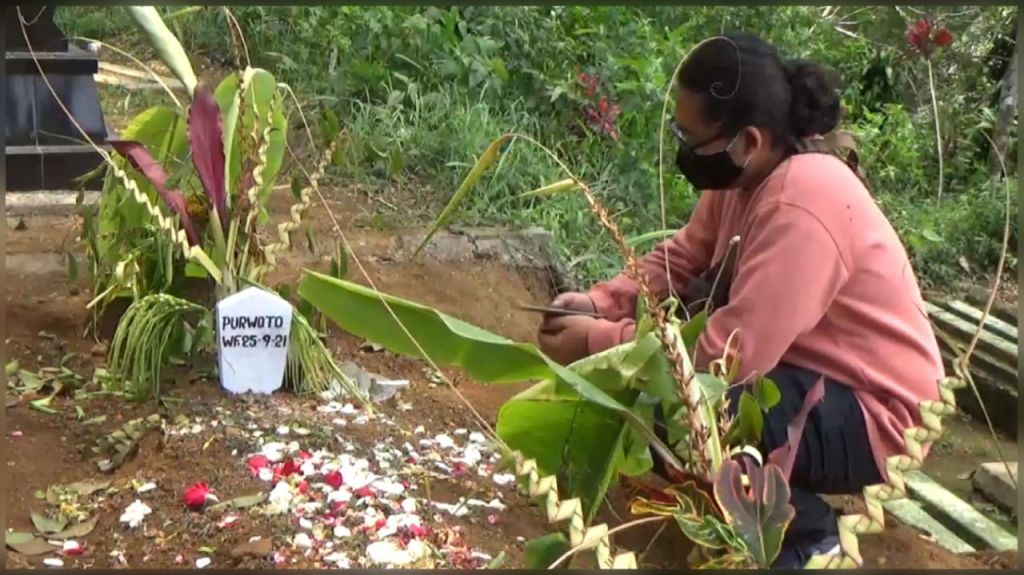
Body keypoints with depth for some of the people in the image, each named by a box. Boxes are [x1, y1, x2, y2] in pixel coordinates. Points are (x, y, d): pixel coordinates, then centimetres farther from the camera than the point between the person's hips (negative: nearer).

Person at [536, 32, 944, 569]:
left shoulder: (801, 208, -31)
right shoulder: (747, 170, -4)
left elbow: (733, 352, -34)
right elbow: (682, 258, 7)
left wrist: (598, 341, -25)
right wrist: (600, 303, -10)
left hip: (870, 412, -9)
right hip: (801, 365, 9)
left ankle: (806, 535, -3)